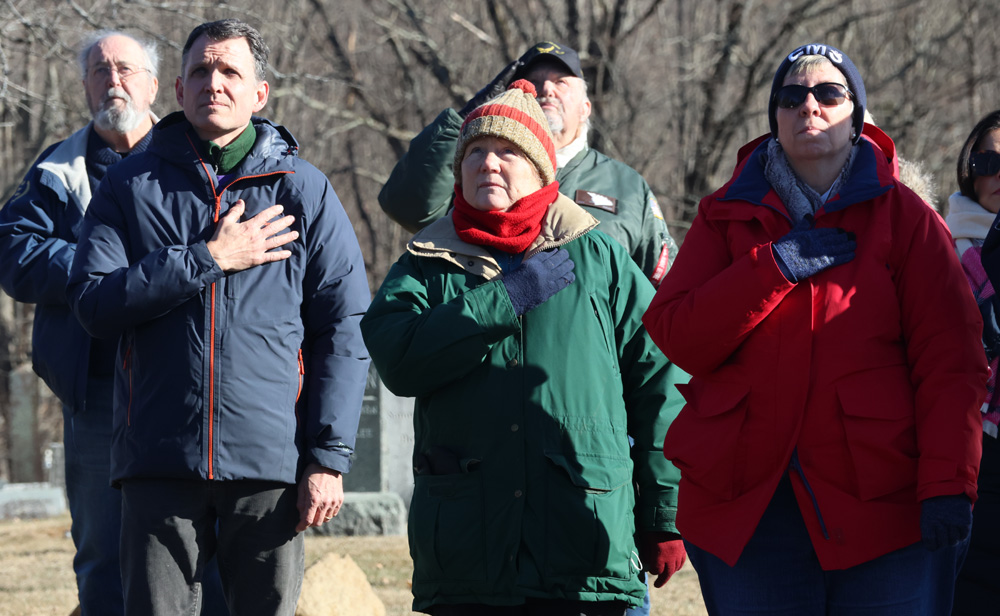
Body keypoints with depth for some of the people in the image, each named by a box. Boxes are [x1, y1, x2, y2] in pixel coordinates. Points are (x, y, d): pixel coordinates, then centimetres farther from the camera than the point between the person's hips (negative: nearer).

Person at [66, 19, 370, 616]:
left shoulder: (303, 189, 8)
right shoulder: (132, 186, 9)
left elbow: (345, 330, 4)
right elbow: (94, 302, -3)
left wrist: (329, 456, -4)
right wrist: (209, 260, -10)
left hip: (271, 464, 0)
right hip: (159, 464, 0)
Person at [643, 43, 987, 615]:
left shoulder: (904, 215, 6)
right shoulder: (728, 215, 13)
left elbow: (949, 358, -2)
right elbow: (676, 336, 0)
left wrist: (948, 483, -13)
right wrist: (775, 267, -11)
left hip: (881, 500, -2)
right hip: (746, 510, 2)